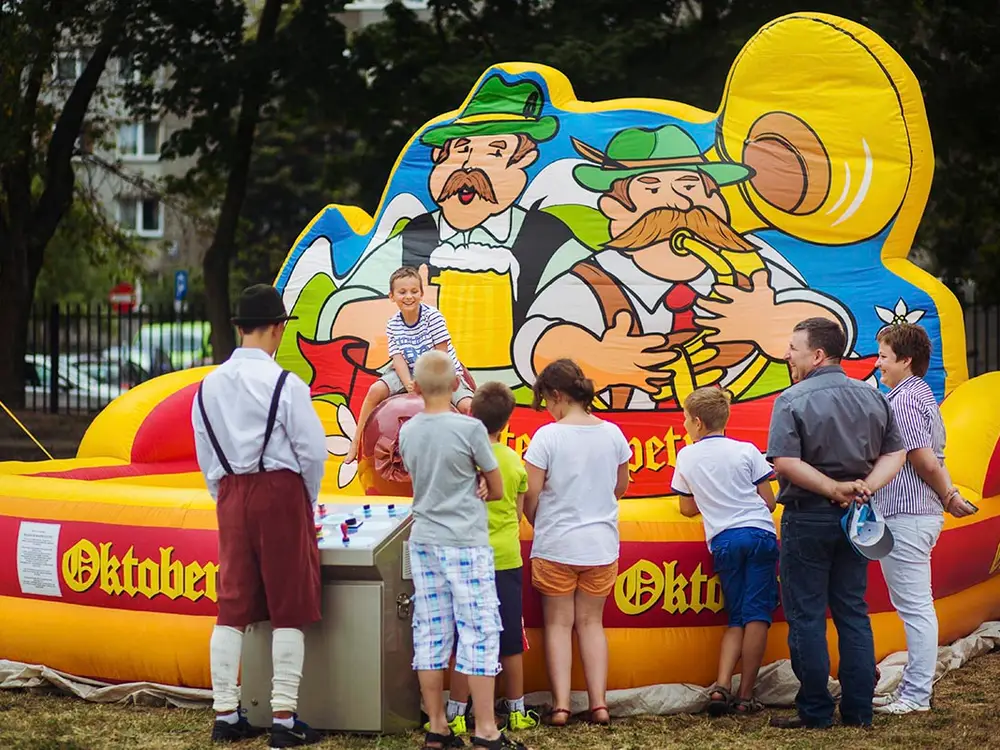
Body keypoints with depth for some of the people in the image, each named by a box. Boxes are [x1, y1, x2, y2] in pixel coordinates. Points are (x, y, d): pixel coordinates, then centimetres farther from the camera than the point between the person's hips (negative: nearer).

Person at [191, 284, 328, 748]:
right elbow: (313, 452, -9)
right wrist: (308, 501, 7)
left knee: (232, 606, 10)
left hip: (231, 496, 5)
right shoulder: (284, 384, -13)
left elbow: (206, 455, 10)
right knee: (289, 609, 2)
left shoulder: (210, 385, 4)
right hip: (280, 491, -5)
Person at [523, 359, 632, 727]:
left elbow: (530, 496, -11)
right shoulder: (612, 434, -1)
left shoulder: (548, 436, -14)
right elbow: (620, 487, 13)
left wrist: (539, 525, 8)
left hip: (556, 545, -3)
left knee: (558, 623, 7)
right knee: (591, 623, 13)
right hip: (602, 544, 3)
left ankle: (560, 705, 0)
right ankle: (598, 703, 6)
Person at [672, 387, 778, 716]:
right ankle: (746, 696, -6)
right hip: (759, 534, -2)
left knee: (737, 618, 11)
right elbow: (769, 502, 5)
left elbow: (688, 508, 20)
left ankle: (722, 686, -7)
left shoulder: (686, 457, 9)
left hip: (722, 541, 2)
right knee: (757, 614, -2)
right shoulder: (747, 452, 3)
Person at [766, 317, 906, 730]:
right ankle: (858, 709, 12)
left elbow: (785, 462, -23)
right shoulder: (872, 397, 5)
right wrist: (865, 487, -9)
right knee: (853, 613, 12)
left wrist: (834, 489, -19)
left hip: (808, 516, -6)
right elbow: (895, 454, 3)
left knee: (806, 616, 2)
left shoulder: (793, 400, -13)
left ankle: (815, 711, 3)